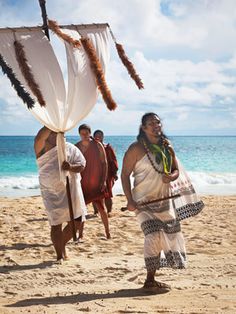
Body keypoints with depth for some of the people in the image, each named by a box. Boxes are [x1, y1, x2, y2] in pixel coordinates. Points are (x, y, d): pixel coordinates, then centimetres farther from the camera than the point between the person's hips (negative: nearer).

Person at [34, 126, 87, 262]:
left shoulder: (70, 148, 5)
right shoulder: (43, 148, -2)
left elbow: (82, 165, -3)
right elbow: (38, 138, -25)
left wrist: (71, 167, -24)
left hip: (71, 190, 3)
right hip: (52, 192, -3)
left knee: (76, 221, 5)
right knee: (56, 224, -2)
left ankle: (62, 245, 29)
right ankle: (60, 255, 11)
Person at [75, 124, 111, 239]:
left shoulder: (97, 145, -3)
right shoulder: (76, 147, 5)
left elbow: (104, 163, -4)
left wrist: (104, 180, -11)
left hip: (96, 183, -3)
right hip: (82, 182, 3)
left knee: (100, 207, -1)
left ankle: (107, 232, 10)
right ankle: (80, 234, 11)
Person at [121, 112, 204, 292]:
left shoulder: (167, 147, 8)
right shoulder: (137, 149, -10)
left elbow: (176, 170, 14)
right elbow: (125, 174, -10)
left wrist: (171, 176, -11)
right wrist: (130, 200, -18)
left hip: (165, 200, 7)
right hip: (144, 201, -7)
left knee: (170, 236, 7)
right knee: (154, 237, -17)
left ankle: (152, 279, 20)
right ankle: (149, 281, -3)